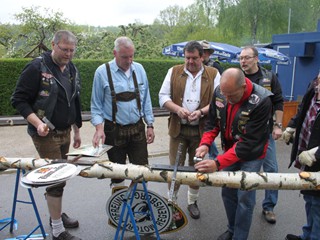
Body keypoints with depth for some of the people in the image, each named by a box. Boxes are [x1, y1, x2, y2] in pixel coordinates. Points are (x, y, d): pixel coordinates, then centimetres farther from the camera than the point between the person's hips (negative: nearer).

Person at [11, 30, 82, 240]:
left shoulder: (72, 70, 10)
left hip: (65, 132, 7)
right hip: (46, 134, -7)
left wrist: (76, 130, 19)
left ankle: (57, 214, 35)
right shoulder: (37, 67, -12)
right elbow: (19, 100, -12)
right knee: (56, 179, -5)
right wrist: (38, 123, -24)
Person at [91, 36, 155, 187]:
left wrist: (150, 125, 6)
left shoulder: (139, 69, 4)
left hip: (137, 129, 3)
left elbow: (146, 100, 9)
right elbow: (96, 105, -2)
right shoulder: (102, 72, -6)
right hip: (114, 131, -2)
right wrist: (99, 128, -14)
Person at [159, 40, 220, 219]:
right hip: (178, 128, 0)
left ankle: (193, 202, 32)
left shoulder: (213, 74, 2)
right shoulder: (174, 72, 4)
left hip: (201, 130, 0)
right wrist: (177, 109, -16)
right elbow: (163, 96, 2)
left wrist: (201, 112, -19)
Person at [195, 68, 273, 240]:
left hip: (251, 155, -5)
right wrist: (205, 144, -20)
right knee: (227, 192, 13)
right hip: (229, 150, 5)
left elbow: (248, 142, -31)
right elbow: (213, 122, -2)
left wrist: (218, 164, -37)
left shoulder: (261, 101, -31)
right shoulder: (220, 92, -15)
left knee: (244, 197, -1)